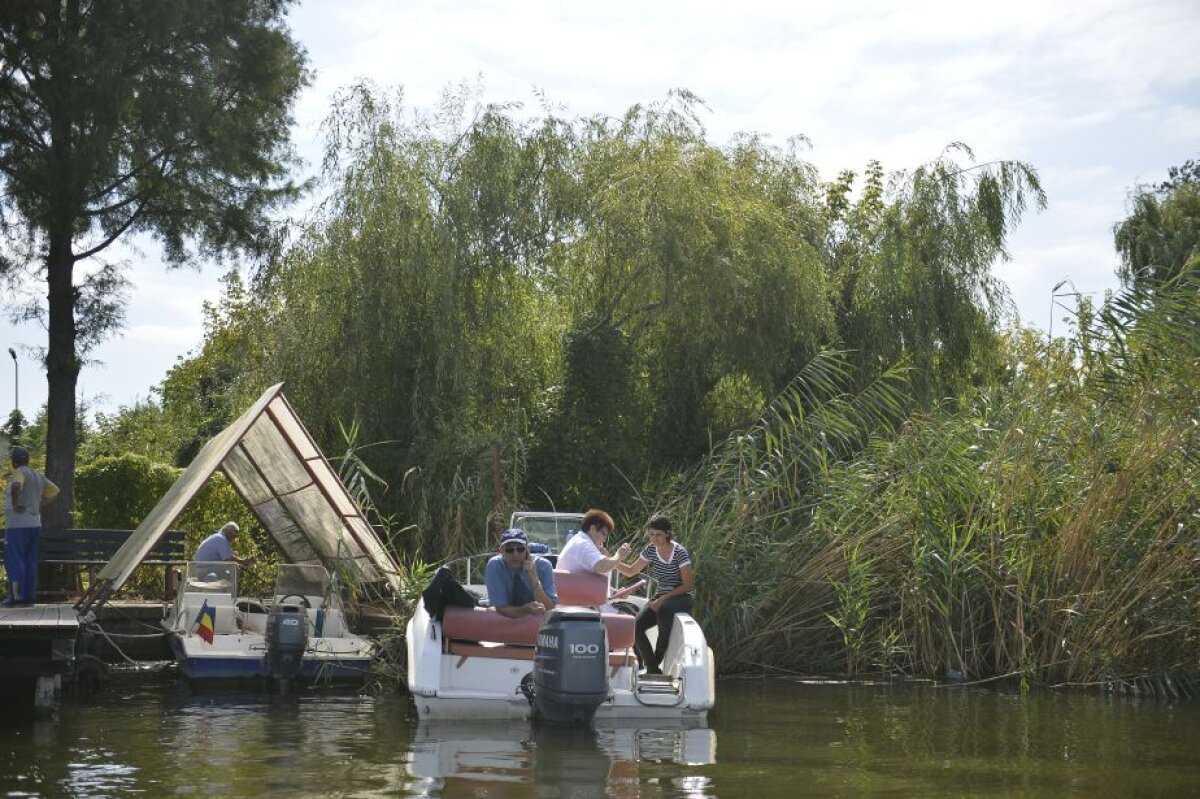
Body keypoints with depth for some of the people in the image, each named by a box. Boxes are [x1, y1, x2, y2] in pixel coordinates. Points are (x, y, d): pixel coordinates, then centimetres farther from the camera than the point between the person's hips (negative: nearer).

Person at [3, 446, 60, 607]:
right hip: (35, 524, 8)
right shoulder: (38, 475, 13)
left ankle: (16, 597, -8)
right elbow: (54, 491, 22)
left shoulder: (20, 472, -11)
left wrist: (15, 505, -20)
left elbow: (16, 486, -33)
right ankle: (29, 597, 9)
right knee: (30, 562, 9)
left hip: (18, 525, -8)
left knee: (14, 561, -5)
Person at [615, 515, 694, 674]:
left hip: (681, 598, -5)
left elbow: (688, 584, -14)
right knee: (636, 626, -22)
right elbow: (630, 571, 14)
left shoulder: (679, 552, -13)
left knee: (664, 609, -40)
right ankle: (652, 667, -11)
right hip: (660, 598, 5)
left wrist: (663, 599, -23)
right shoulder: (651, 550, 3)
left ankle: (657, 661, -26)